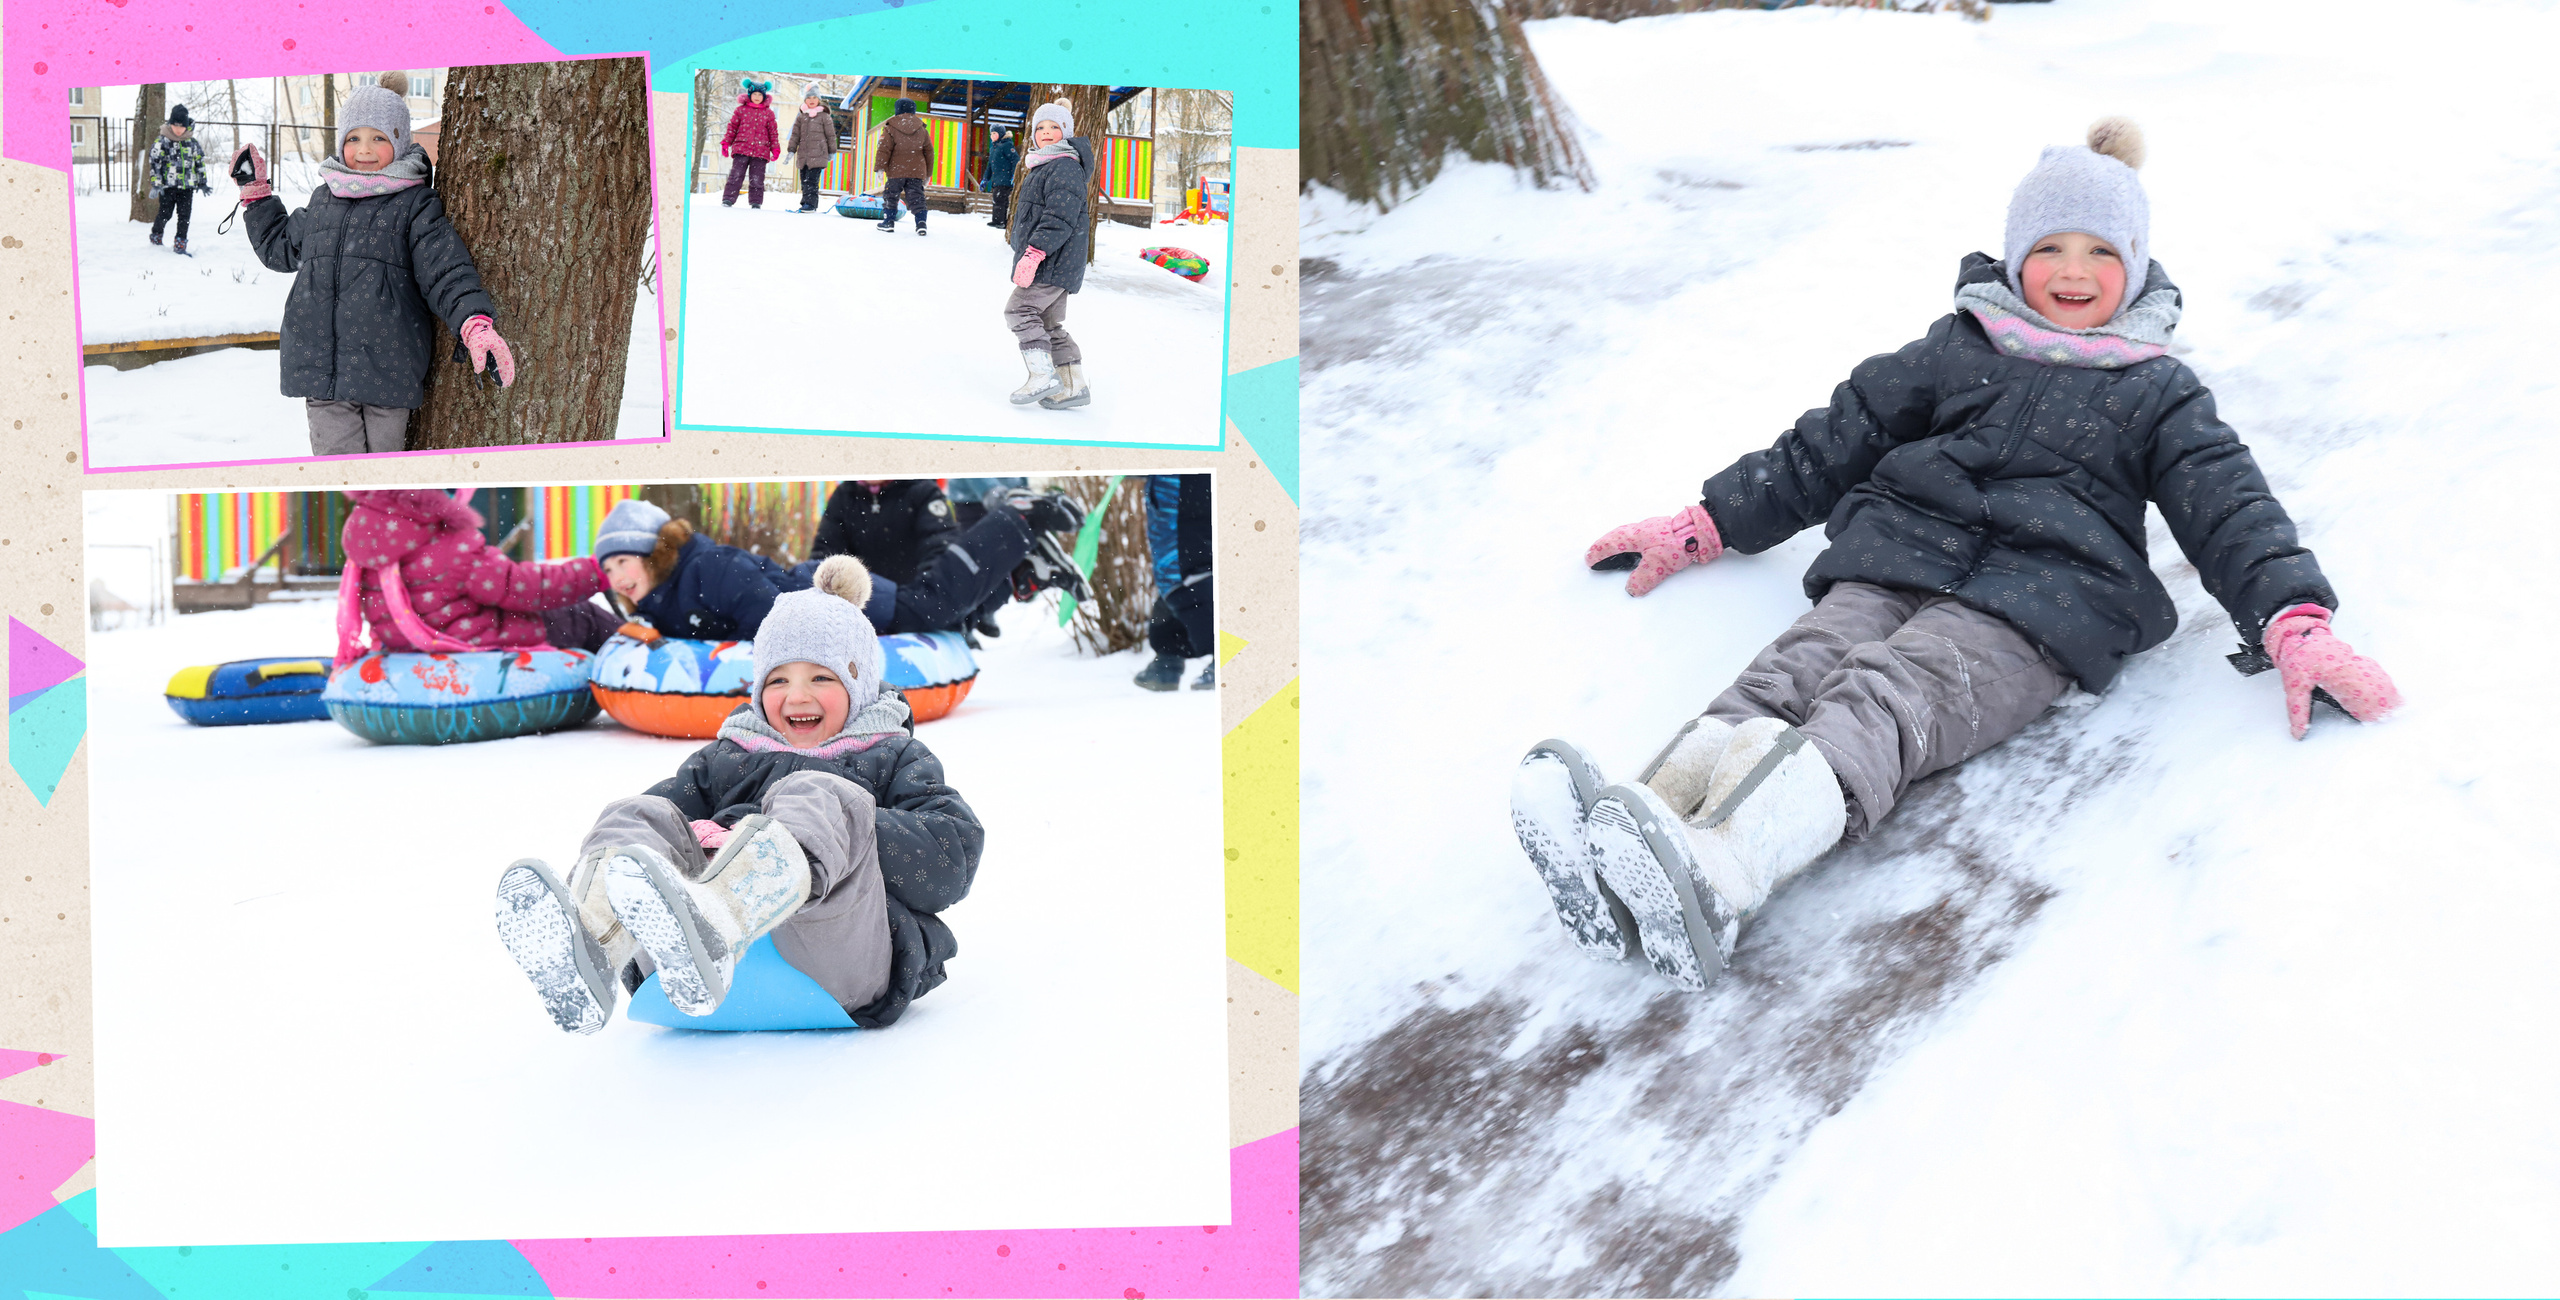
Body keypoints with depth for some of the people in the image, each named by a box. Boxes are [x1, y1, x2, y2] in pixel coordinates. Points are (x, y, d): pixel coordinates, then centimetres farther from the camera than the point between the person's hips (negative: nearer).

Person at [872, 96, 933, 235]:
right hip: (917, 172, 3)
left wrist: (880, 168, -6)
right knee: (916, 197, 2)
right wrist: (928, 174, 22)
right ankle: (921, 222, -10)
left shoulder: (890, 128, -3)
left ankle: (889, 221, 11)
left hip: (896, 171, -3)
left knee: (890, 196, 10)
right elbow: (929, 153, 14)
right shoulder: (922, 131, 9)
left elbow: (884, 149, -8)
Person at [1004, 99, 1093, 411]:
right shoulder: (1044, 167, 21)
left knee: (1019, 310, -13)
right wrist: (1028, 255, 30)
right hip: (1049, 262, 11)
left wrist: (1033, 254, -29)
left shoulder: (1066, 167, -13)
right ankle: (1074, 386, 9)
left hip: (1054, 259, -11)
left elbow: (1060, 218, -23)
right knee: (1050, 323, 9)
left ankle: (1043, 376, -14)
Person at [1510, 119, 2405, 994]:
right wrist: (1706, 526, 23)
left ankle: (1710, 873, -64)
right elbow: (1831, 444, 27)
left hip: (2037, 597, -3)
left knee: (1887, 699, -34)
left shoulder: (2158, 392, 20)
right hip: (1901, 551, 3)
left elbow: (2228, 503, 9)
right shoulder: (1957, 349, 26)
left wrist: (2294, 621, -10)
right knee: (1804, 663, -29)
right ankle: (1622, 873, -57)